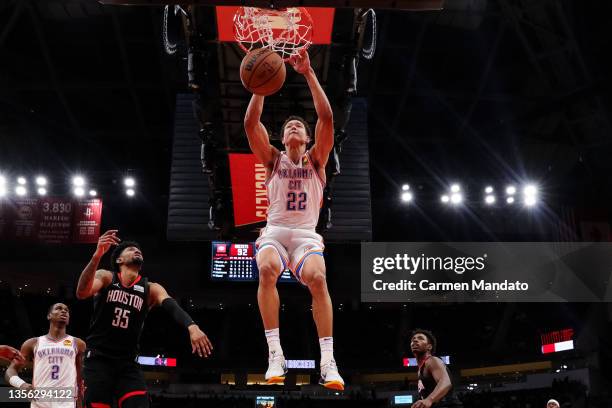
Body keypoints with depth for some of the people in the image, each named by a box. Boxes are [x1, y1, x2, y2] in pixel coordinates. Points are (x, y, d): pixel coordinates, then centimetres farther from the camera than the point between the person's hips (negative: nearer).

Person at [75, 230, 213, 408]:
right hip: (98, 358, -2)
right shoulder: (105, 277, 1)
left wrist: (191, 326, -37)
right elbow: (82, 293, -20)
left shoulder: (151, 289, 6)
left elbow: (172, 306, -14)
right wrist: (97, 256, -37)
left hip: (128, 363, 2)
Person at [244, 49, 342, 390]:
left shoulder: (316, 159, 11)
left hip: (306, 234, 0)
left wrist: (309, 74, -7)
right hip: (274, 231, 1)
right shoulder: (273, 159, 13)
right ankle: (275, 355, -30)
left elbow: (327, 118, -2)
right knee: (267, 269, -34)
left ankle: (328, 361, -29)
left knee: (317, 277, -32)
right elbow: (251, 123, -1)